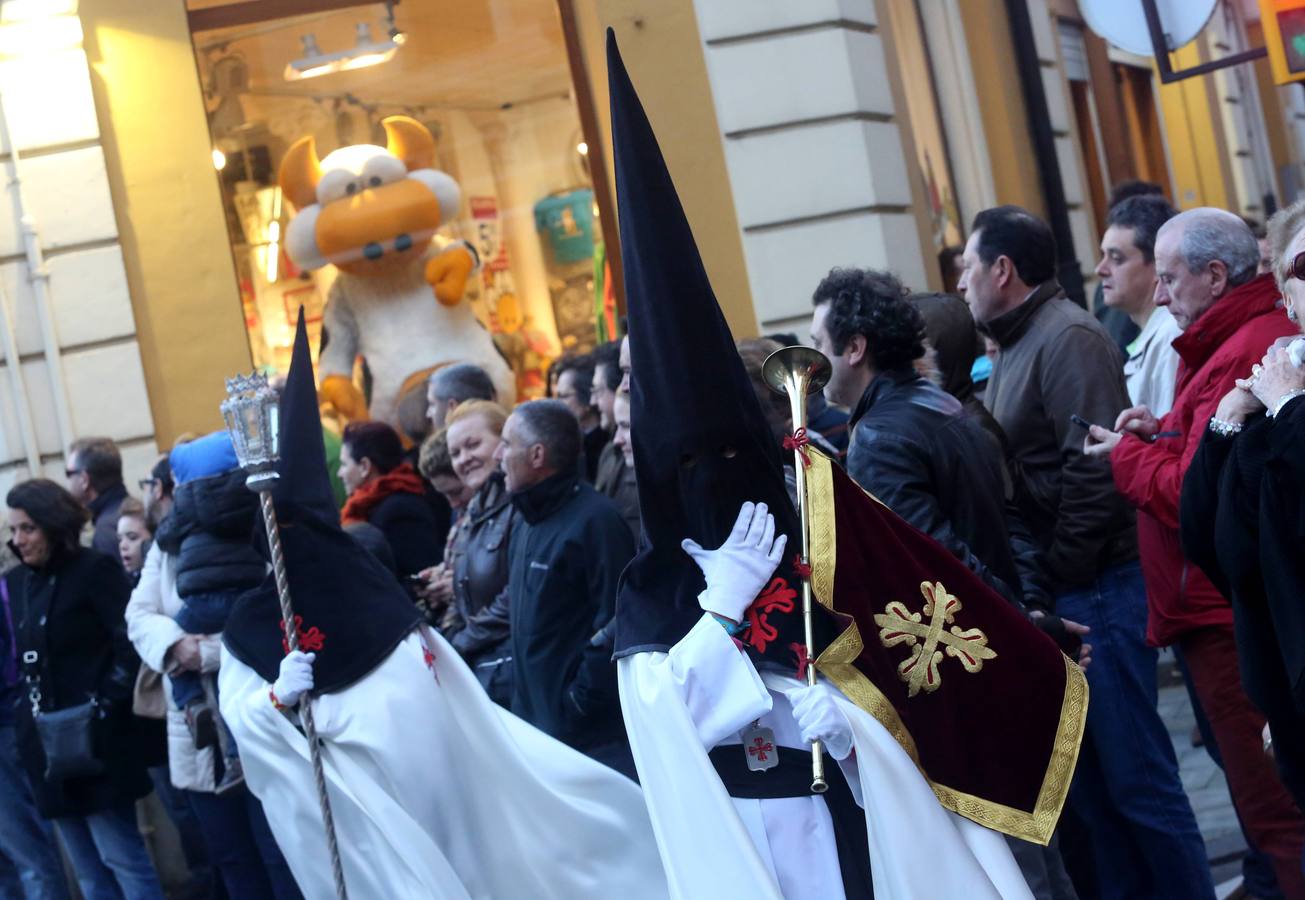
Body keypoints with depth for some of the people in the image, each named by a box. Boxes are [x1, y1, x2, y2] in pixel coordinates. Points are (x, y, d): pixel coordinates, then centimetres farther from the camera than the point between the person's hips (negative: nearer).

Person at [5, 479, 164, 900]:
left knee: (120, 856, -4)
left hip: (95, 742, -7)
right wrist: (28, 716, 5)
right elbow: (25, 659, 17)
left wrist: (102, 706, -20)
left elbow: (132, 644, -14)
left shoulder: (94, 570, -7)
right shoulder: (17, 582, 12)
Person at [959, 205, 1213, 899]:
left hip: (1096, 590, -10)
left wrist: (1061, 572, -16)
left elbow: (1095, 469, -21)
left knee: (1134, 773, -3)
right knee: (1087, 776, 15)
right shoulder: (1017, 344, 16)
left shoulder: (1067, 337, -13)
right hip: (1056, 596, 10)